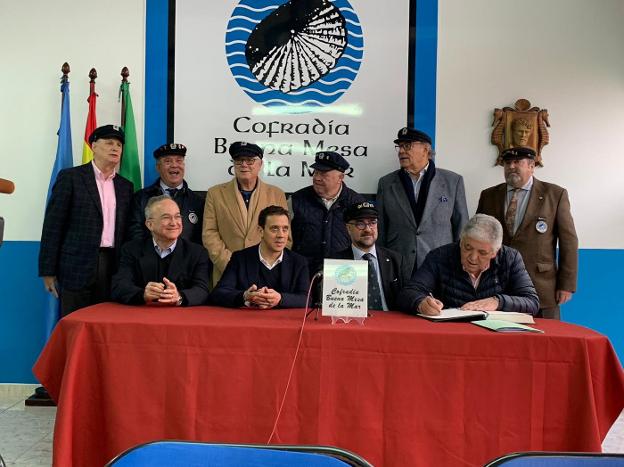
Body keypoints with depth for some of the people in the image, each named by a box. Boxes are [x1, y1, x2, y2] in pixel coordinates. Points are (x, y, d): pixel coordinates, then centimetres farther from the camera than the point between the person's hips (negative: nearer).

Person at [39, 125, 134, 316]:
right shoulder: (70, 177, 1)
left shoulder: (125, 186, 14)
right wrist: (48, 270, -6)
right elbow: (53, 225, -2)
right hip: (78, 266, -4)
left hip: (113, 267, 4)